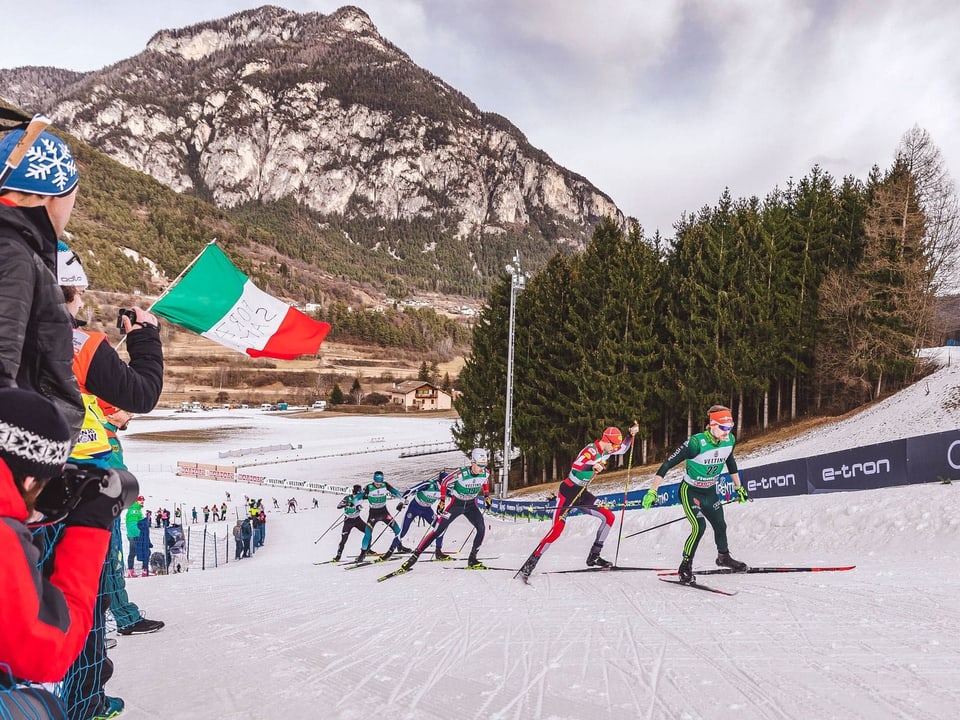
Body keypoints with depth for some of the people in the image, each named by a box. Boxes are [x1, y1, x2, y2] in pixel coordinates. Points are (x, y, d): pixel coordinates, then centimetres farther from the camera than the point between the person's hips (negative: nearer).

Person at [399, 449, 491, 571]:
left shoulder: (485, 473, -15)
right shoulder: (461, 473, -28)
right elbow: (444, 482, -13)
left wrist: (487, 496, 5)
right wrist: (442, 500, -13)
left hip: (471, 505, 4)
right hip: (455, 504, -4)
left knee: (482, 528, -17)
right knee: (438, 531, -7)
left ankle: (472, 559, -3)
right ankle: (415, 555, 3)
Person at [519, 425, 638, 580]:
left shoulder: (606, 450, 3)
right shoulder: (590, 451, -23)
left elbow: (624, 449, 22)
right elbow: (574, 470, -33)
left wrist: (632, 435, 8)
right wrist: (593, 468, -45)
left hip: (582, 494, 8)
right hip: (568, 491, -8)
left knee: (609, 517, 0)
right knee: (557, 528, -17)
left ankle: (593, 556, 8)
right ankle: (530, 564, -8)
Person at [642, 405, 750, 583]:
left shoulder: (729, 441, -13)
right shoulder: (696, 443, -32)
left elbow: (730, 462, 10)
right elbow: (668, 463, -28)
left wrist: (739, 488, 19)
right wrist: (652, 491, -30)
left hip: (710, 492, 6)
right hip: (690, 491, -6)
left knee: (720, 525, 15)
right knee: (699, 527, -20)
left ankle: (723, 557, 44)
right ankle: (685, 567, -3)